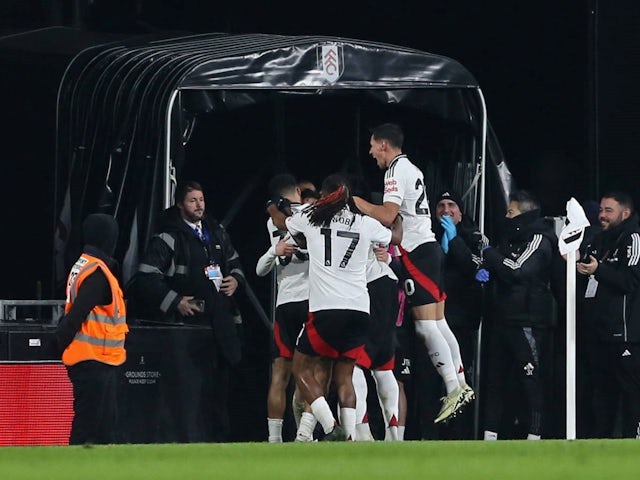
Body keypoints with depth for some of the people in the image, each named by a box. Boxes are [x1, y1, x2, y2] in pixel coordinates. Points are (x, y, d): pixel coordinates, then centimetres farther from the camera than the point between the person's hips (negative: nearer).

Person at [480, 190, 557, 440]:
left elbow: (517, 270, -20)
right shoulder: (513, 238, 18)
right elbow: (496, 269, 24)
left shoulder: (538, 240, -8)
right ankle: (489, 436, 10)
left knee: (531, 380, -8)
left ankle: (534, 436, -8)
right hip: (503, 320, 9)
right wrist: (485, 270, 0)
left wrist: (490, 254, -6)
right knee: (494, 379, 8)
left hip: (528, 322, -9)